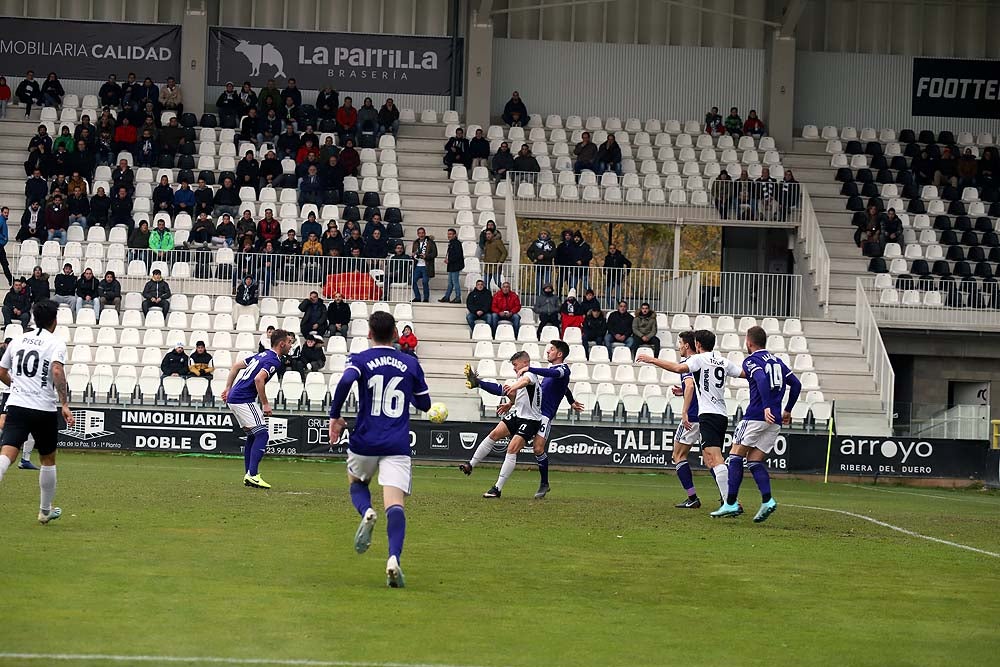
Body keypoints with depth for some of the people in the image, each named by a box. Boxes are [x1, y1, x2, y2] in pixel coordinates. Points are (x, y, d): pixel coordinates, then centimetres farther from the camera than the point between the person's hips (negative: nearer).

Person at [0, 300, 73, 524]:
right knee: (48, 459, 17)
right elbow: (57, 372, -19)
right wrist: (64, 405, -21)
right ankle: (45, 511, 28)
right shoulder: (56, 343, -2)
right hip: (44, 409, -3)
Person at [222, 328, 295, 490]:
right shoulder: (274, 360, -10)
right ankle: (252, 475, -20)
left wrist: (228, 388, 24)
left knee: (252, 435, 17)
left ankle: (248, 475, 17)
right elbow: (259, 379, -24)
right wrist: (265, 404, -17)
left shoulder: (262, 355, 19)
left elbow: (236, 366, 24)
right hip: (244, 400, -10)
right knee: (262, 434, -11)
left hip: (234, 397, 10)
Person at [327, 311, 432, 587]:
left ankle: (366, 513, -5)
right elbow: (424, 404, 18)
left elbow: (346, 382, -19)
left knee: (357, 483, 28)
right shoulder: (411, 364, 10)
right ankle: (394, 559, -33)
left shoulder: (360, 360, 3)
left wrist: (335, 416, -8)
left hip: (365, 441, 0)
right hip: (397, 446, 0)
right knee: (395, 504, -11)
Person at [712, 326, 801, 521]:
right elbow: (796, 384, 17)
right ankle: (767, 500, -11)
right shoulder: (777, 361, 19)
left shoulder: (751, 361, -3)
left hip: (756, 416, -7)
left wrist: (767, 407, -28)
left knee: (736, 456, 2)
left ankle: (731, 503, -3)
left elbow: (762, 380, -22)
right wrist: (787, 411, 22)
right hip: (775, 421, 7)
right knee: (755, 461, 9)